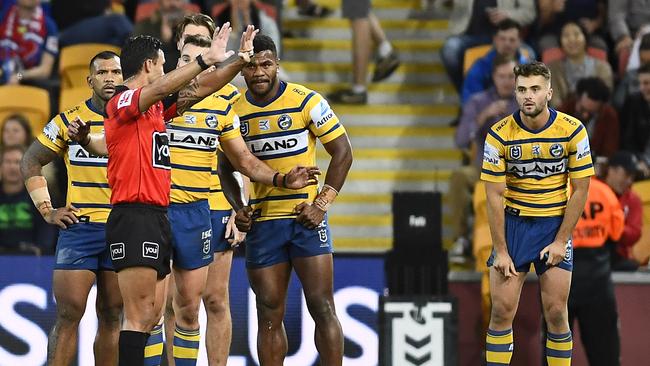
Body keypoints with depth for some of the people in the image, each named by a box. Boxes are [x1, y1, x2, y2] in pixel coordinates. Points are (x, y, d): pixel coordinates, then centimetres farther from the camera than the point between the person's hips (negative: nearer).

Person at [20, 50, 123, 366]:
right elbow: (31, 163, 12)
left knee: (111, 317, 6)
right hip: (79, 227, -1)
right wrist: (47, 210, 4)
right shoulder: (69, 121, 3)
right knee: (69, 314, -7)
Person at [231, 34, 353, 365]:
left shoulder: (306, 101, -6)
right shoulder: (234, 111, 4)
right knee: (269, 315, 5)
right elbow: (226, 167, 17)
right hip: (261, 222, 3)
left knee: (322, 307, -7)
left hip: (305, 218, -3)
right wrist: (237, 209, 2)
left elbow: (342, 152, -3)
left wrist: (322, 204, -9)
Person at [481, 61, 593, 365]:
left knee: (555, 312, -3)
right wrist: (501, 251, -11)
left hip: (555, 223, 0)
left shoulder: (572, 130, -10)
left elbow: (580, 189, -4)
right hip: (513, 222, 0)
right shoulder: (499, 135, -11)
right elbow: (494, 195, -8)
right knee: (502, 309, -5)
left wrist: (561, 241, -8)